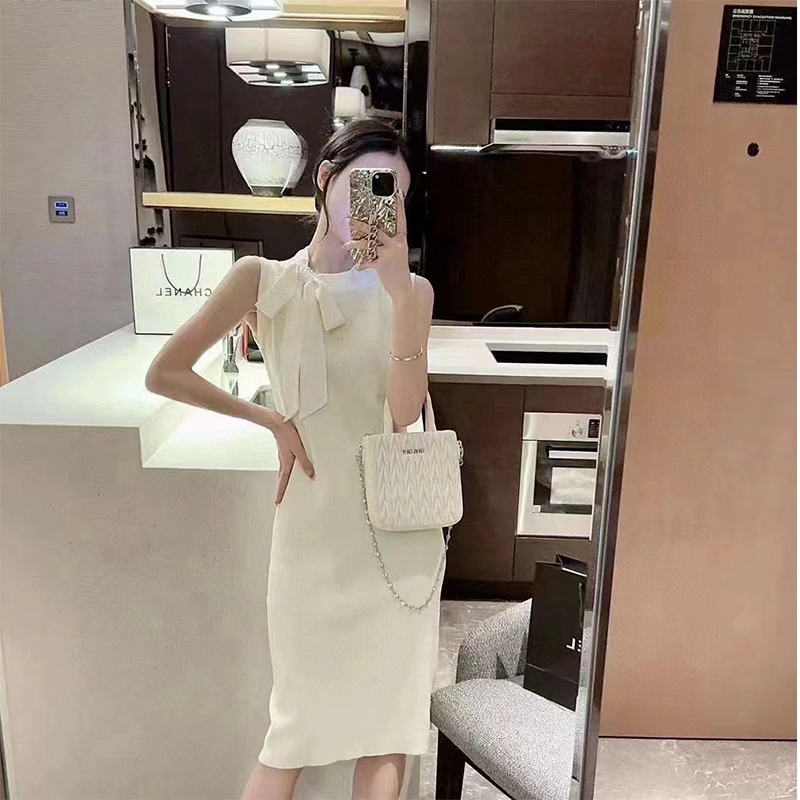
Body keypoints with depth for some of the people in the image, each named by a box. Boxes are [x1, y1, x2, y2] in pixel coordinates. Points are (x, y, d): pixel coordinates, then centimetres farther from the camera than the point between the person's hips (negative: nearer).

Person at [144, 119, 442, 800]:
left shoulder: (410, 289, 0)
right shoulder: (264, 281, -2)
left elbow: (404, 409, -14)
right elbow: (165, 373, 0)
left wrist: (397, 284, -22)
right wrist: (272, 420, -4)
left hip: (397, 526, 2)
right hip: (316, 527, -1)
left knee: (389, 715, 15)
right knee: (301, 723, 11)